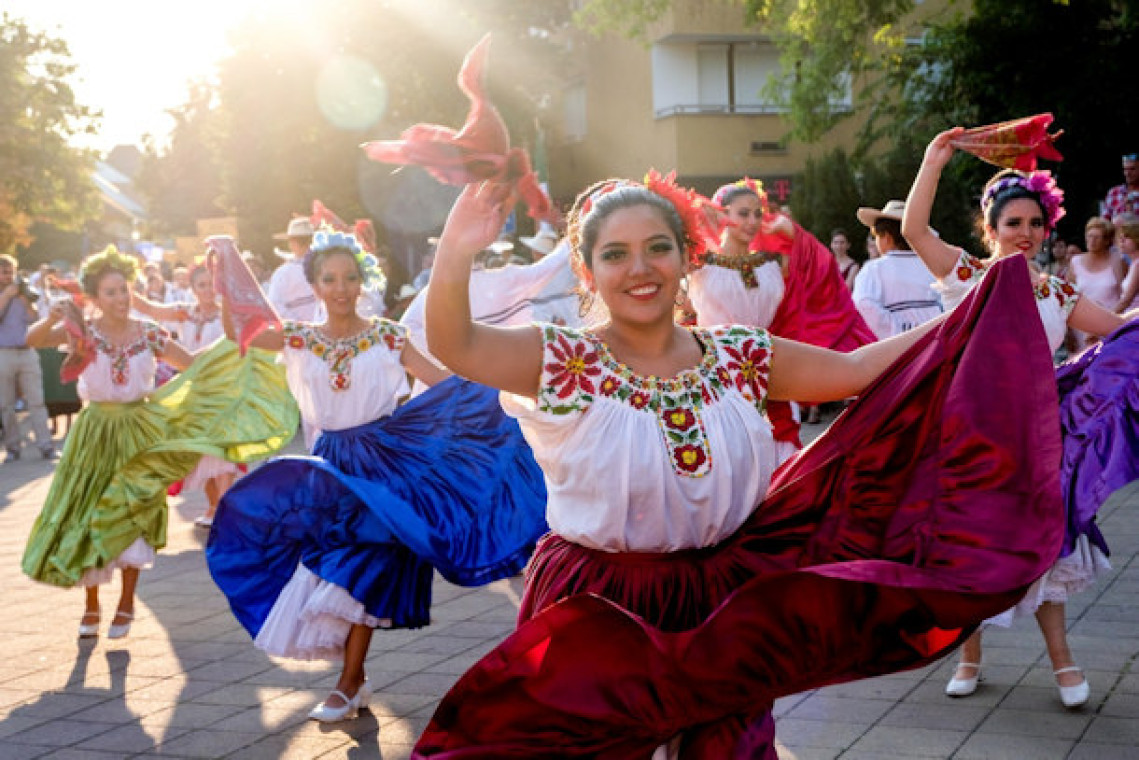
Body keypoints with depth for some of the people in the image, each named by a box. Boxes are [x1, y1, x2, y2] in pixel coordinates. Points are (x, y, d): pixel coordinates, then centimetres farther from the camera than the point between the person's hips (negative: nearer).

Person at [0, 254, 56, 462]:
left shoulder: (21, 293, 10)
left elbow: (34, 319, 2)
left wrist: (25, 299, -9)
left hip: (27, 352, 2)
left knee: (36, 402, -2)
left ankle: (46, 446, -2)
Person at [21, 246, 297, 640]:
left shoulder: (148, 334, -3)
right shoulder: (83, 330, -7)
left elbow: (191, 363, 7)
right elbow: (33, 339, -21)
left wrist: (230, 345, -3)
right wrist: (52, 319, -40)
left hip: (139, 432, 1)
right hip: (96, 433, 0)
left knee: (130, 518, 1)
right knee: (84, 516, 1)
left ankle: (126, 604, 17)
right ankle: (91, 605, 17)